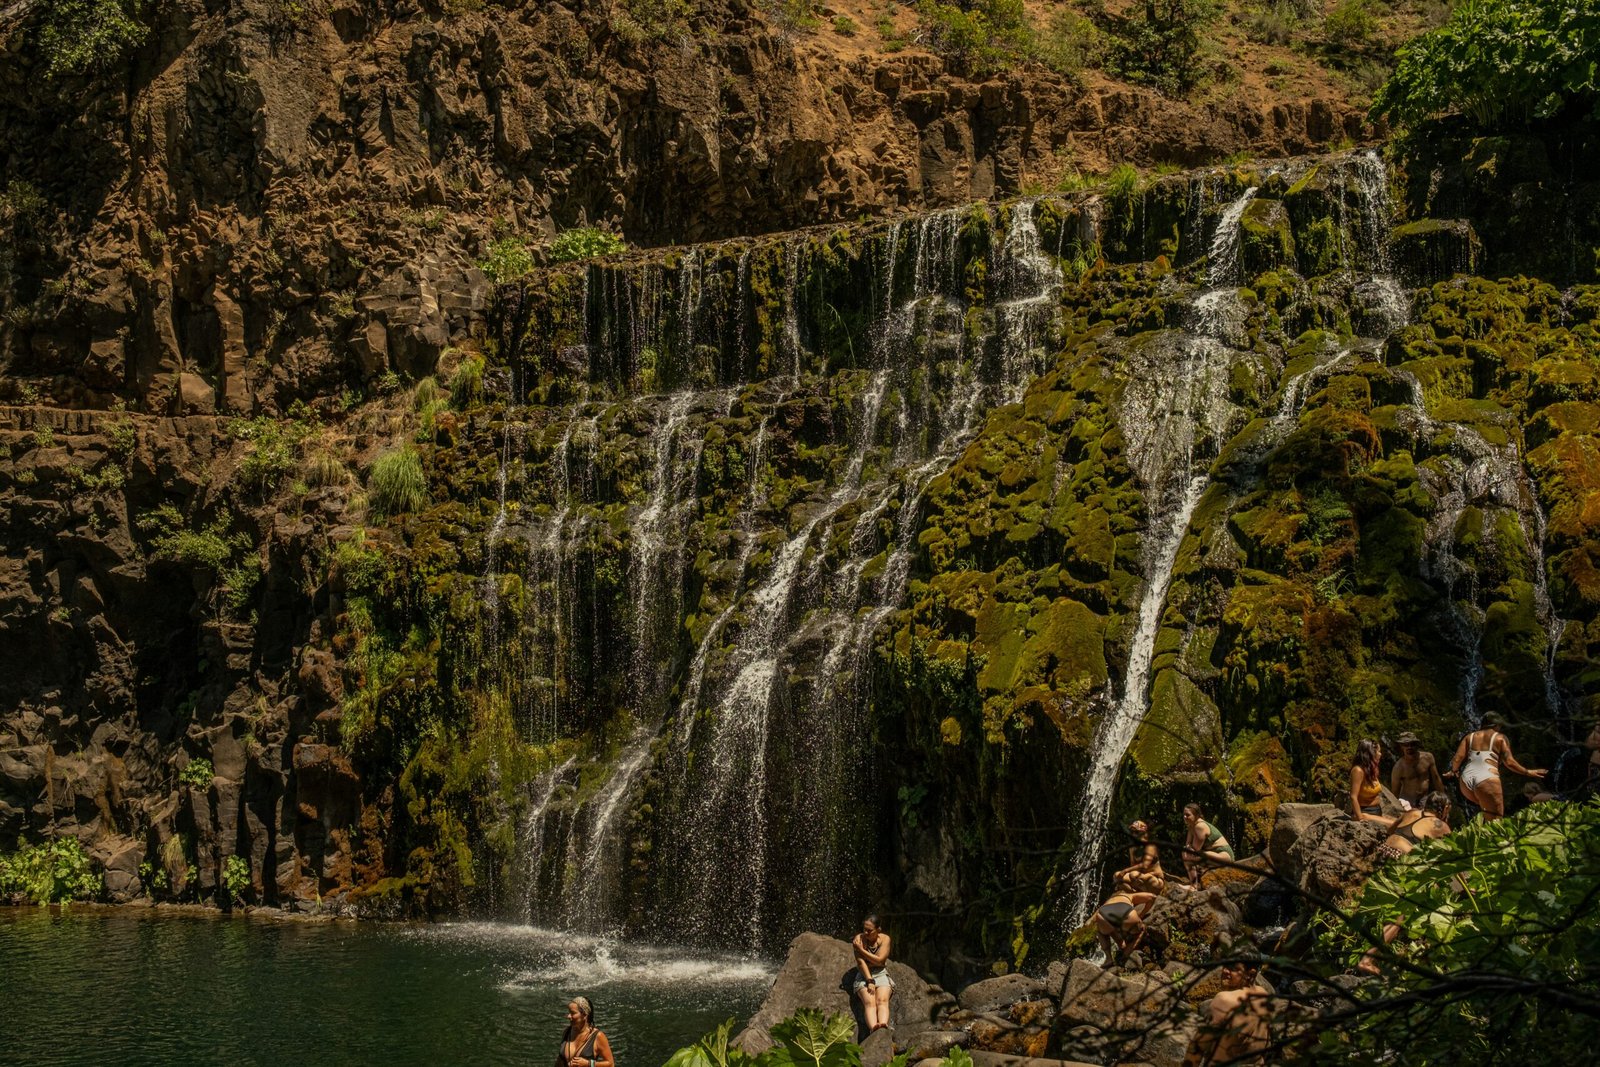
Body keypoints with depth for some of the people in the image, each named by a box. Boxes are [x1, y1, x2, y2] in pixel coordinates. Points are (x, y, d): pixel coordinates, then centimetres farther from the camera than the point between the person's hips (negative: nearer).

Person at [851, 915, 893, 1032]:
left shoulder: (884, 939, 2)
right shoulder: (859, 938, 0)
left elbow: (879, 960, -9)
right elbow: (861, 962, -8)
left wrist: (861, 950, -8)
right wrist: (869, 981, -18)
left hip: (881, 974, 1)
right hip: (864, 975, -1)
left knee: (882, 1000, -29)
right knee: (869, 1002, -29)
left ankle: (883, 1025, -57)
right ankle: (873, 1028, -57)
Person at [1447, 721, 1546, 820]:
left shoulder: (1470, 736, 22)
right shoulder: (1500, 738, 12)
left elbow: (1458, 758, 11)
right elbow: (1509, 762, 3)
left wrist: (1453, 771, 29)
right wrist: (1528, 772, 14)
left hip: (1466, 780, 4)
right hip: (1487, 780, -4)